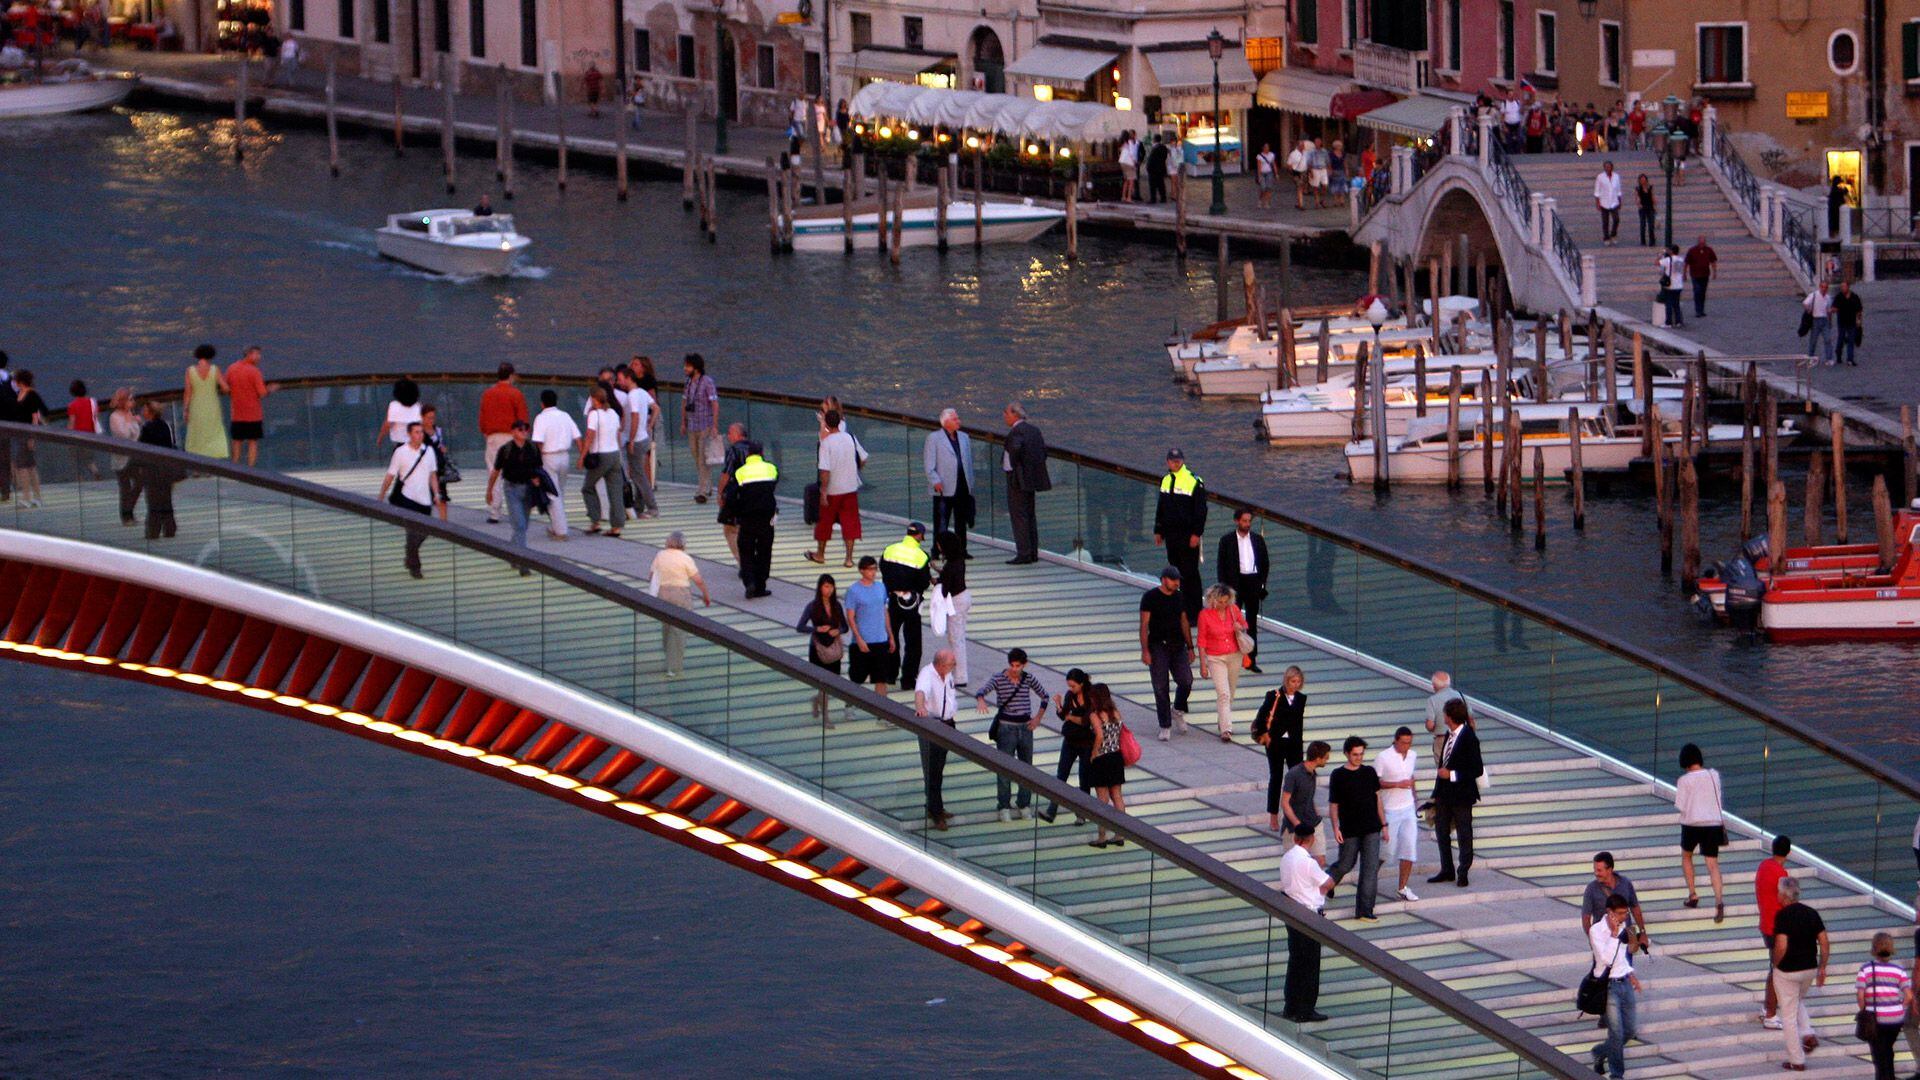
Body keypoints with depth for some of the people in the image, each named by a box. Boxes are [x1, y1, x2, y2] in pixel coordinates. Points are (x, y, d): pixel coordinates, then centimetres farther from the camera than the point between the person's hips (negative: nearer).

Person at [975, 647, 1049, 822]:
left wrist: (1038, 718, 6)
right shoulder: (999, 678, -8)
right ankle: (1004, 807, 1)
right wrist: (981, 701, -47)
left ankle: (1024, 804, 20)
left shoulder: (1028, 678, 2)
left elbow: (1044, 696, 16)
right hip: (1006, 727, -4)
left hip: (1025, 727, 4)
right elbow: (983, 691, -23)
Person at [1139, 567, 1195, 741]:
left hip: (1178, 646, 4)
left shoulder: (1179, 597, 11)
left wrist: (1190, 647, 15)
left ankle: (1178, 711, 18)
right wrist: (1145, 651, -13)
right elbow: (1144, 625, -6)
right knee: (1160, 687, -2)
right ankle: (1165, 726, 5)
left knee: (1186, 681, -10)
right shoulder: (1150, 597, -4)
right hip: (1158, 646, -4)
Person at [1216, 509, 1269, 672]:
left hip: (1253, 583, 3)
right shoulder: (1227, 541, -2)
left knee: (1252, 623, 8)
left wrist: (1262, 584, 2)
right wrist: (1224, 586, -9)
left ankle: (1251, 659, 12)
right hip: (1235, 583, -3)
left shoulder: (1258, 540, 7)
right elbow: (1221, 564, -3)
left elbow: (1264, 563, 11)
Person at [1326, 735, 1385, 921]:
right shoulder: (1338, 776, -4)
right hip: (1349, 831, -3)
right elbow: (1333, 805, -2)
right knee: (1345, 866, 7)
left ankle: (1365, 910, 0)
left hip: (1371, 829, 3)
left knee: (1370, 868, -3)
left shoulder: (1369, 772, 6)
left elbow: (1377, 799, 12)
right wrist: (1336, 828, -13)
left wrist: (1383, 825, 10)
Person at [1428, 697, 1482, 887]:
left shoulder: (1469, 739, -20)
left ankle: (1463, 873, 16)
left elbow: (1477, 770, -18)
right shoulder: (1449, 735, 3)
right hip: (1444, 793, 8)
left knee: (1464, 835, 6)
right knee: (1441, 831, 14)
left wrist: (1451, 775, -22)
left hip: (1461, 795, -8)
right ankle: (1447, 870, 26)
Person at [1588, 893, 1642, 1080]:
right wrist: (1614, 933, -26)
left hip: (1624, 982, 7)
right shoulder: (1596, 930, -15)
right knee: (1617, 1034, -6)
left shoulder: (1621, 926, 7)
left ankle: (1600, 1052, 33)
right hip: (1608, 986, -7)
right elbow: (1606, 958, -26)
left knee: (1631, 1031, 11)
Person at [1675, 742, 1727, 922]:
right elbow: (1718, 798, 12)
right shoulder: (1714, 775, 1)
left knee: (1686, 855, 25)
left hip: (1692, 823, -2)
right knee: (1713, 864, -1)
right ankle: (1719, 901, -18)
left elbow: (1680, 805, -9)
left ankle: (1692, 894, 21)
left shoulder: (1685, 780, -11)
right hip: (1713, 823, 2)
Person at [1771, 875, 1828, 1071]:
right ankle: (1808, 1034, 11)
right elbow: (1824, 942, 1)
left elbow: (1781, 947, -24)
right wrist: (1822, 967, 11)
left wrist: (1775, 963, -5)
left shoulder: (1783, 916, -17)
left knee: (1789, 1015, 6)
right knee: (1798, 1002, 32)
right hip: (1809, 969, 6)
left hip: (1787, 971, -6)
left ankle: (1797, 1061, 10)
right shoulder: (1812, 913, 1)